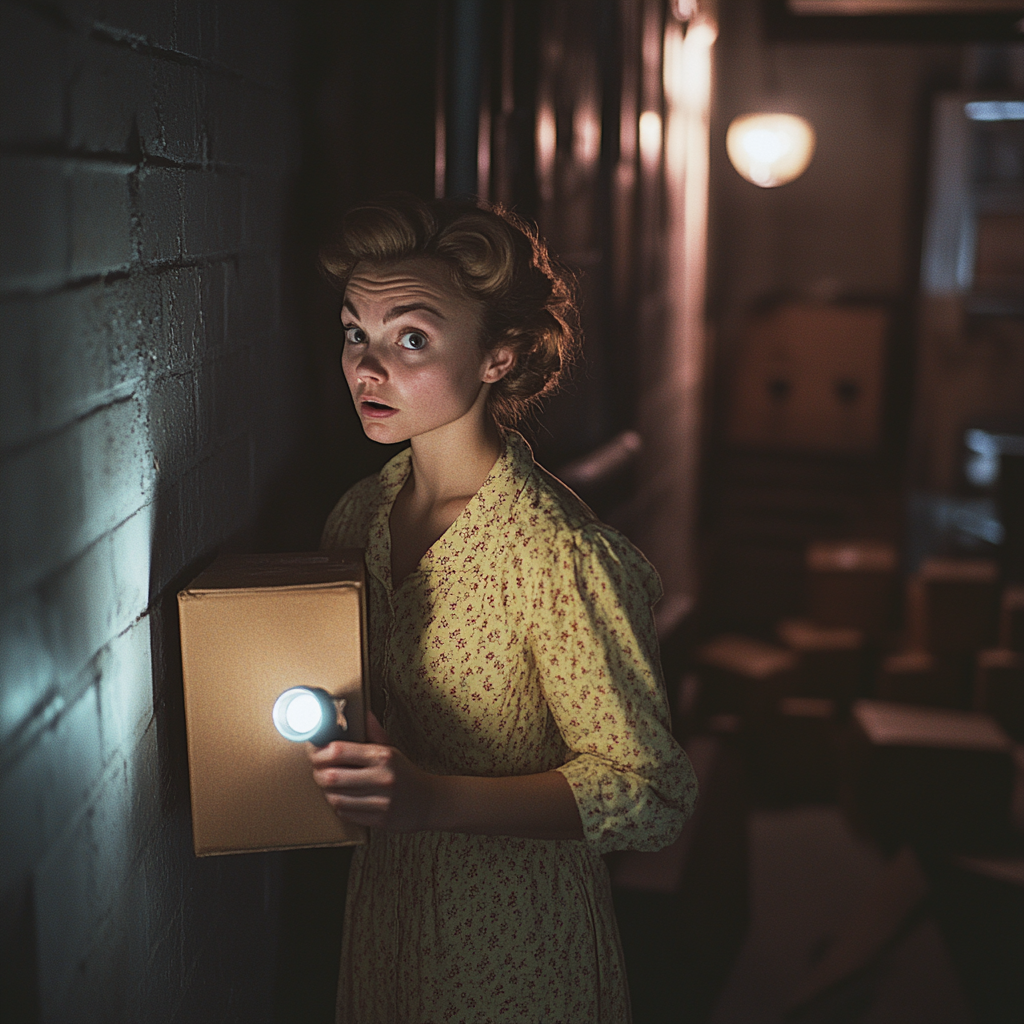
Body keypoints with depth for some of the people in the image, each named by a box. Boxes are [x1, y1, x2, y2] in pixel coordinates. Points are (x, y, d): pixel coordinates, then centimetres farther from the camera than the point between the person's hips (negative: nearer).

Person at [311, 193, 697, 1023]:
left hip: (513, 938, -6)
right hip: (380, 905, 6)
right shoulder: (360, 516, -4)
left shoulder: (559, 555, -25)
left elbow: (650, 793, -22)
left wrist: (436, 800, -31)